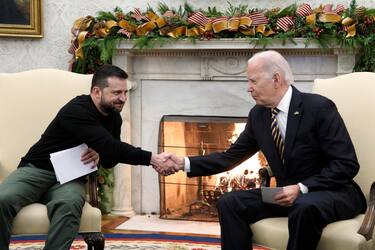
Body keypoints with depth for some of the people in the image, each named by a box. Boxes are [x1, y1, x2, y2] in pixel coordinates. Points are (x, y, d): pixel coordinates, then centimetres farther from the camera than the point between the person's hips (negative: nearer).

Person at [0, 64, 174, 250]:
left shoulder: (114, 118, 4)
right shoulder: (76, 110, -22)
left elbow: (110, 159, 15)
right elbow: (110, 146, -30)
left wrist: (100, 155, -10)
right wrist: (152, 159, -32)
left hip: (70, 178, 4)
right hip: (36, 170, -4)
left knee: (69, 205, -35)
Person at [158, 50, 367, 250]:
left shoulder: (319, 107, -17)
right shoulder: (258, 115, 2)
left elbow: (347, 164, -18)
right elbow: (230, 157, 7)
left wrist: (302, 188, -26)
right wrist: (184, 163, -4)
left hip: (334, 193, -6)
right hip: (289, 193, 6)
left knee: (305, 207, -39)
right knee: (229, 203, -10)